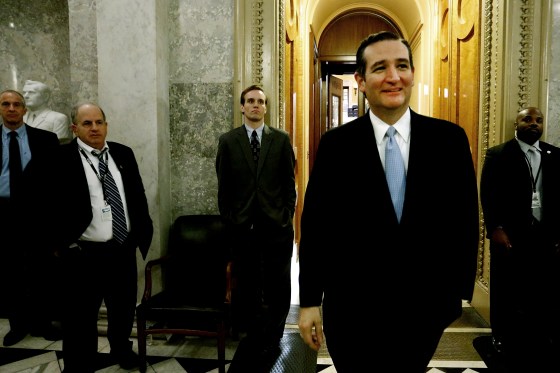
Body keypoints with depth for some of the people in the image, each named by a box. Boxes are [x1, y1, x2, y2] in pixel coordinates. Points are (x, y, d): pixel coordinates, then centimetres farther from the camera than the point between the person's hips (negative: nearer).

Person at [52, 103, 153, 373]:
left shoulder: (123, 153, 6)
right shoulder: (61, 158, -8)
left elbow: (138, 195, 10)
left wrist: (143, 231, 7)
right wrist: (63, 244, -10)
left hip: (124, 249, 5)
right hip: (84, 254, -4)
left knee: (124, 309, 23)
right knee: (80, 317, 9)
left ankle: (122, 349, 49)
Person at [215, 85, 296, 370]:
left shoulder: (281, 139, 4)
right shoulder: (228, 141, 5)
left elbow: (289, 181, 5)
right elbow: (223, 185, 5)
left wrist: (288, 216, -1)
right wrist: (228, 219, 1)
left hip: (277, 225, 0)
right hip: (243, 226, 0)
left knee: (278, 288, 8)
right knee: (247, 288, 11)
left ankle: (271, 341, 27)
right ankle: (255, 341, 29)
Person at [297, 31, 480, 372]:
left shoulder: (450, 139, -3)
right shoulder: (335, 144, -7)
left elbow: (465, 218, 2)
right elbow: (315, 225, -6)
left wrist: (459, 290, 5)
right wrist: (309, 301, -4)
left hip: (425, 307, 2)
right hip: (351, 309, -1)